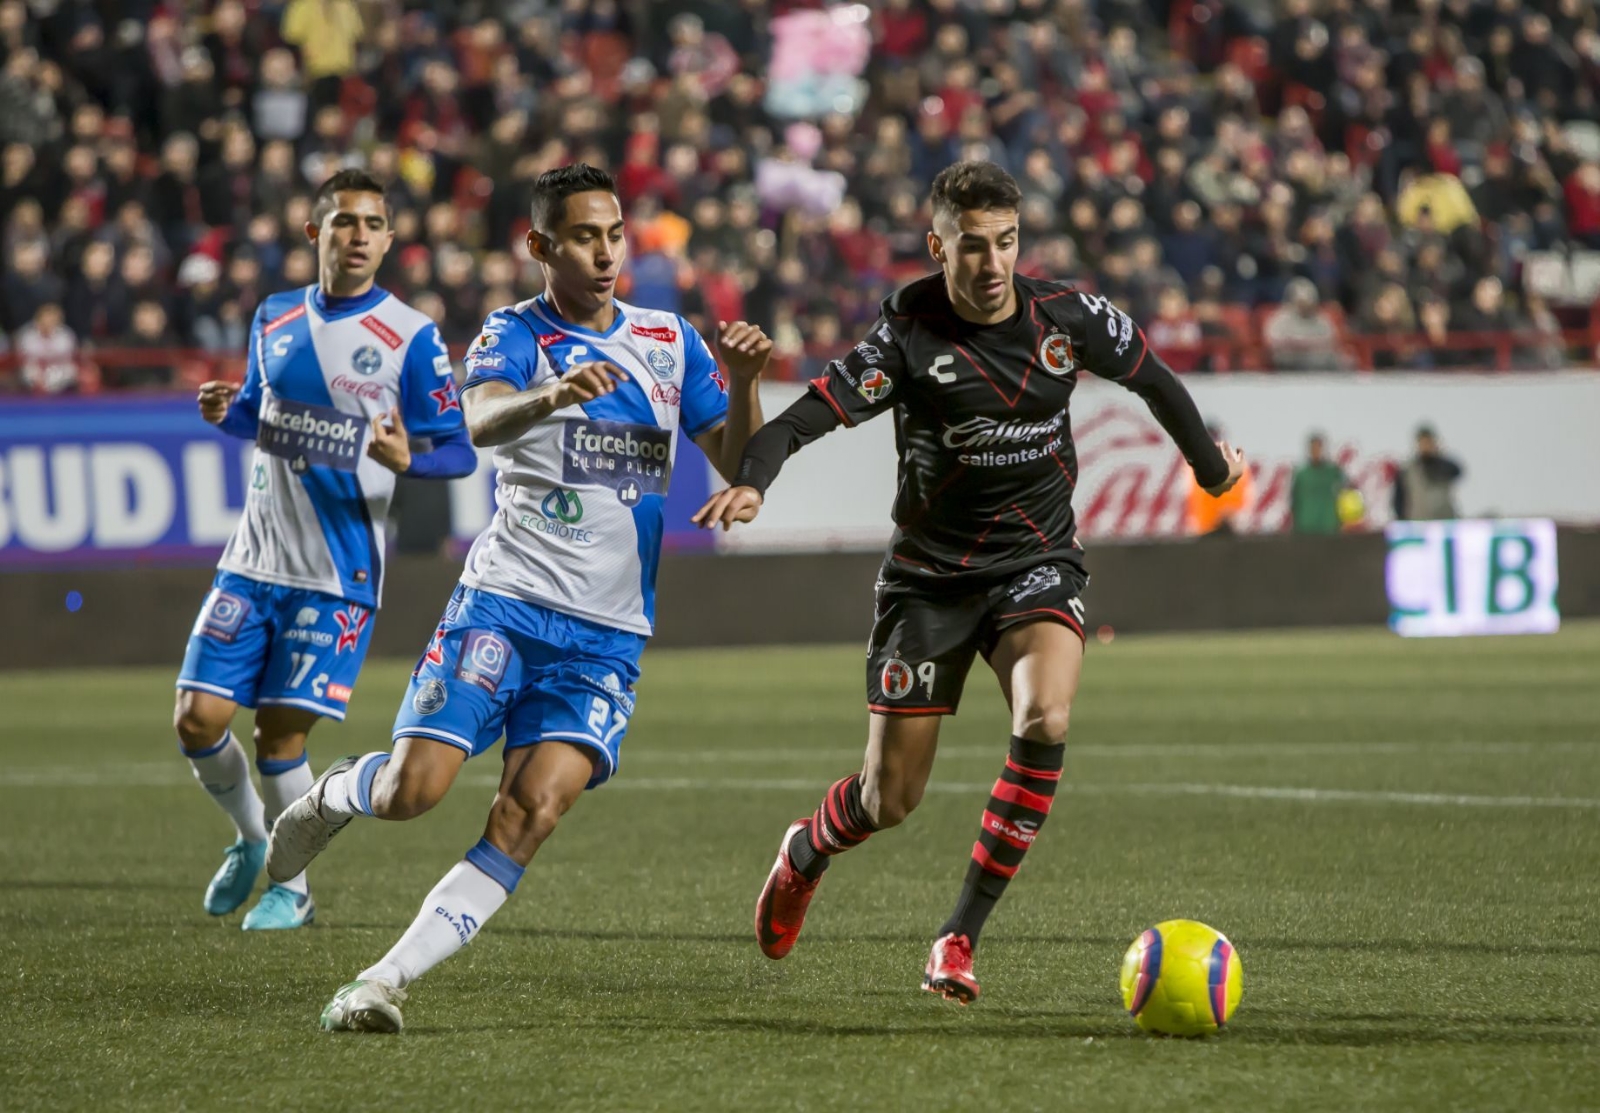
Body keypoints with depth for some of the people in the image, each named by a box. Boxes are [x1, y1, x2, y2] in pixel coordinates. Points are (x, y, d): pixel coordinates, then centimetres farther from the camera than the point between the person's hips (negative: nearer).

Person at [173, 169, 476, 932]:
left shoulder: (410, 337, -7)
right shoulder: (275, 319, 8)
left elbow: (460, 450, -7)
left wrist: (406, 460, -28)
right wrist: (224, 411, -2)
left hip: (338, 576, -4)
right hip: (253, 560, 4)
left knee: (282, 733, -5)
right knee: (198, 718, -1)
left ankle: (292, 888, 15)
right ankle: (250, 838, 27)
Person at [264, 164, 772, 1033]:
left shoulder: (669, 340, 12)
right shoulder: (513, 335, -1)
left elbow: (739, 465, 12)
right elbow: (481, 423, -24)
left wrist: (743, 383, -8)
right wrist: (552, 395, -46)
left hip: (608, 634, 2)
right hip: (505, 601, -2)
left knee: (531, 812, -19)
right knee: (415, 790, -12)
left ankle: (386, 982, -18)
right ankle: (334, 794, 25)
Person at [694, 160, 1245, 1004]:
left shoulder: (1067, 319, -7)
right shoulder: (909, 338, -15)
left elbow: (1152, 377, 13)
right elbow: (810, 414, -24)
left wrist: (1209, 464, 27)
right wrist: (751, 482, -44)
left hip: (1036, 563, 1)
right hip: (931, 575, -1)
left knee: (1044, 721, -29)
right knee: (890, 799, 2)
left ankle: (960, 938, -17)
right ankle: (806, 854, 41)